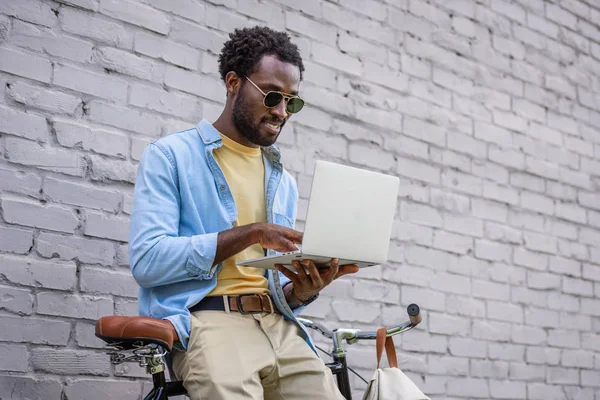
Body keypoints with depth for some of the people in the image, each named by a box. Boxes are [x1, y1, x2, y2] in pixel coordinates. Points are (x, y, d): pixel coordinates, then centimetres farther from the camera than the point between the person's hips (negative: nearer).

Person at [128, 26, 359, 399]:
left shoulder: (285, 182, 21)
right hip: (205, 317, -5)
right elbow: (147, 260, -8)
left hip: (277, 324, 5)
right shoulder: (169, 156, 5)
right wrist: (249, 234, -12)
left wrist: (303, 290, -2)